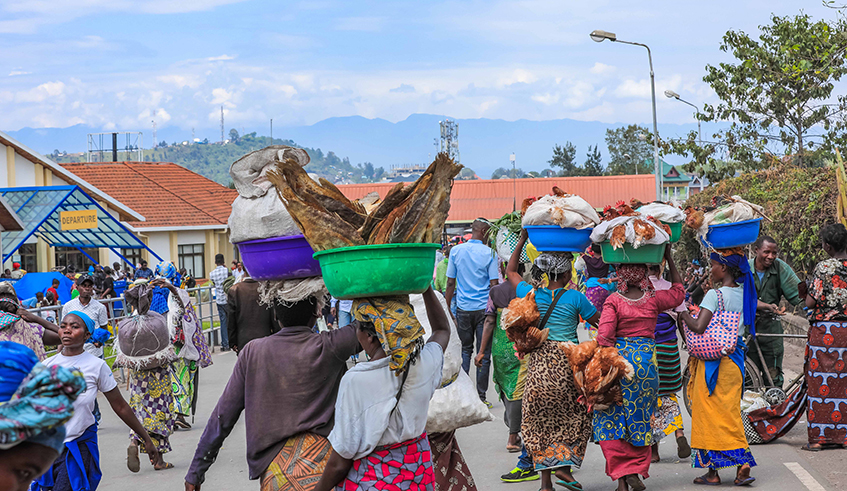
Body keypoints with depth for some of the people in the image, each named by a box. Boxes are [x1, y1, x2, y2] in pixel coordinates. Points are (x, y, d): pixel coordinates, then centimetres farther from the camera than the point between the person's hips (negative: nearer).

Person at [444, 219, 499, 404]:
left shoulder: (456, 251, 1)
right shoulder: (489, 253, -6)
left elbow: (450, 283, 2)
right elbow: (494, 284, -7)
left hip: (463, 308, 2)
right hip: (484, 308, -2)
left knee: (465, 350, 15)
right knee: (484, 354, 4)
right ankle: (481, 396, 7)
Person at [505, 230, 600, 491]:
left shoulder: (532, 294, 2)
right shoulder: (575, 298, -8)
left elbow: (510, 271, 20)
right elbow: (600, 322, 2)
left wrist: (522, 240, 23)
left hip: (539, 361, 3)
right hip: (566, 362, -3)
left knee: (541, 420, 10)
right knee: (575, 415, 15)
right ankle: (564, 466, 3)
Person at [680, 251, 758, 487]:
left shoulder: (714, 295, -15)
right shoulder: (744, 294, 7)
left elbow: (698, 327, -24)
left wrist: (683, 313, -7)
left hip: (713, 361, -7)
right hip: (735, 359, 7)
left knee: (709, 413, 2)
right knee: (729, 414, 12)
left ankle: (712, 471, 5)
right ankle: (742, 464, 1)